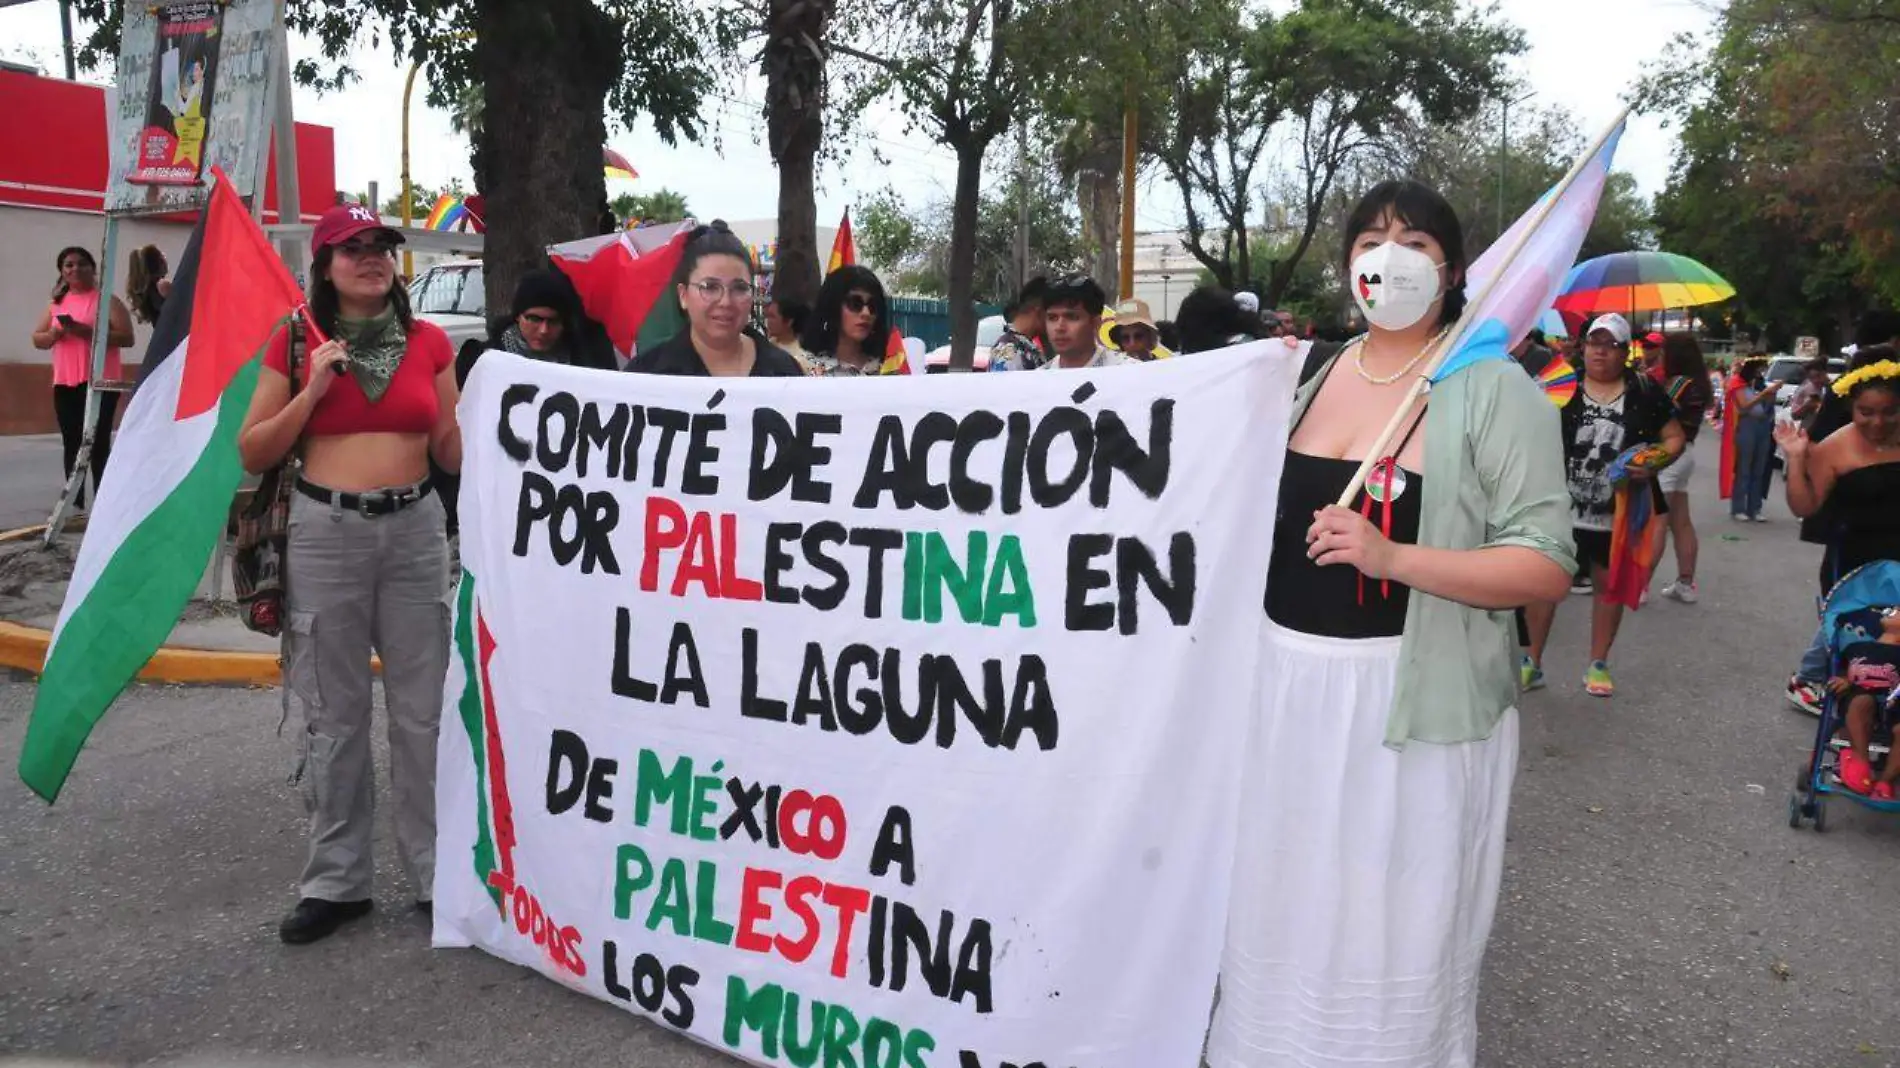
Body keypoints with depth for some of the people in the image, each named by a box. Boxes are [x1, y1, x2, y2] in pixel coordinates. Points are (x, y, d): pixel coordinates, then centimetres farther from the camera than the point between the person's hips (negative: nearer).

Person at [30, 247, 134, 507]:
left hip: (99, 382, -6)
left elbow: (126, 337, -11)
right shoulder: (57, 303, 17)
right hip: (64, 384, 6)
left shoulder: (106, 301, -1)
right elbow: (37, 340, 17)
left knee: (97, 443, -8)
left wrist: (88, 332, -20)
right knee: (71, 444, 8)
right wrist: (55, 334, -5)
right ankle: (75, 503, 14)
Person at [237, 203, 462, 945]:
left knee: (423, 709, 6)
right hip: (325, 532, -1)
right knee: (334, 714, 7)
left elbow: (452, 453, 10)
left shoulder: (430, 342, 6)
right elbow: (252, 454, 1)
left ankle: (438, 872, 17)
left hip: (415, 529, 1)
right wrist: (312, 391, -11)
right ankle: (337, 881, 19)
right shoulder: (298, 344, 1)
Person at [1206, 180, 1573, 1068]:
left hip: (1411, 698, -5)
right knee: (1284, 910, 15)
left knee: (1392, 931, 6)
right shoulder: (1307, 372, 9)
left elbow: (1546, 567, -13)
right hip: (1290, 683, 5)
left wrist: (1390, 557, -24)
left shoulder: (1493, 390, -7)